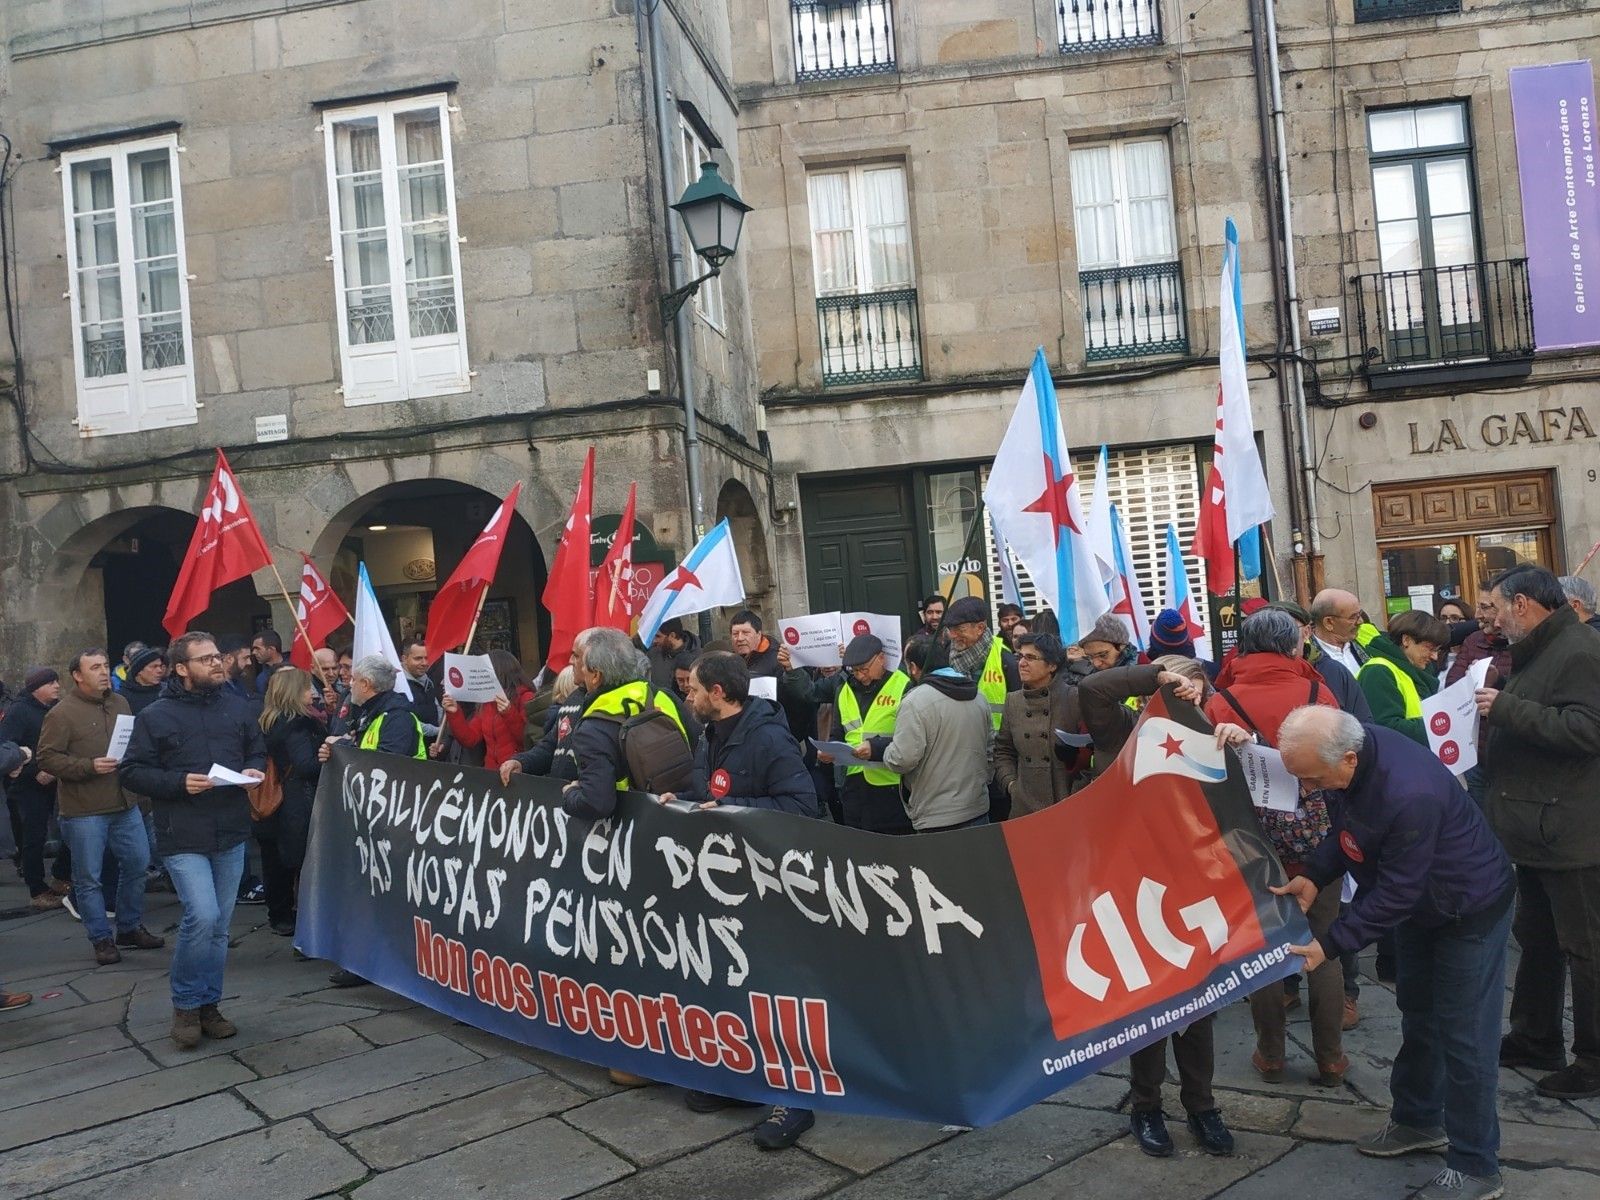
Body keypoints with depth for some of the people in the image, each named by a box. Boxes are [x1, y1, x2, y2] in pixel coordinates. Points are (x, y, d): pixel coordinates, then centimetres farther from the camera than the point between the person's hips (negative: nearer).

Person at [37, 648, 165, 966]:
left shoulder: (120, 703, 10)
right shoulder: (61, 714, -9)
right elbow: (48, 758, -11)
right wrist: (89, 766, -21)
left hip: (125, 806, 6)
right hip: (84, 812, -6)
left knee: (137, 864, 11)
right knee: (89, 878, 3)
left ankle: (130, 928, 27)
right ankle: (102, 939, 15)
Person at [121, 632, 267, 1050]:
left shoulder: (235, 709, 7)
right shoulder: (155, 716, -4)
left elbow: (258, 750, 18)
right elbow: (132, 771, -4)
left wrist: (254, 770, -4)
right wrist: (179, 782, -18)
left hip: (231, 835, 4)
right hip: (184, 838, -4)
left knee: (219, 925, 11)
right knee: (202, 916, -16)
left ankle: (208, 1005, 25)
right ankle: (185, 1004, 5)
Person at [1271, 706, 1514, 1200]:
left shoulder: (1409, 795, -42)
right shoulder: (1343, 752, -18)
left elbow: (1396, 893, -31)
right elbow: (1346, 827, -1)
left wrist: (1329, 945, -27)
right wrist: (1313, 877, -15)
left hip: (1470, 909, -8)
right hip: (1417, 901, 8)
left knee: (1462, 1036, 0)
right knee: (1417, 1015, 21)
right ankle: (1418, 1120, 40)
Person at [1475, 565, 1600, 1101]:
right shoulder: (1538, 652, 15)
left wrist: (1507, 709, -26)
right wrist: (1499, 710, 10)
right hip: (1537, 829, 11)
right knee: (1536, 939, 19)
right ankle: (1535, 1039, 32)